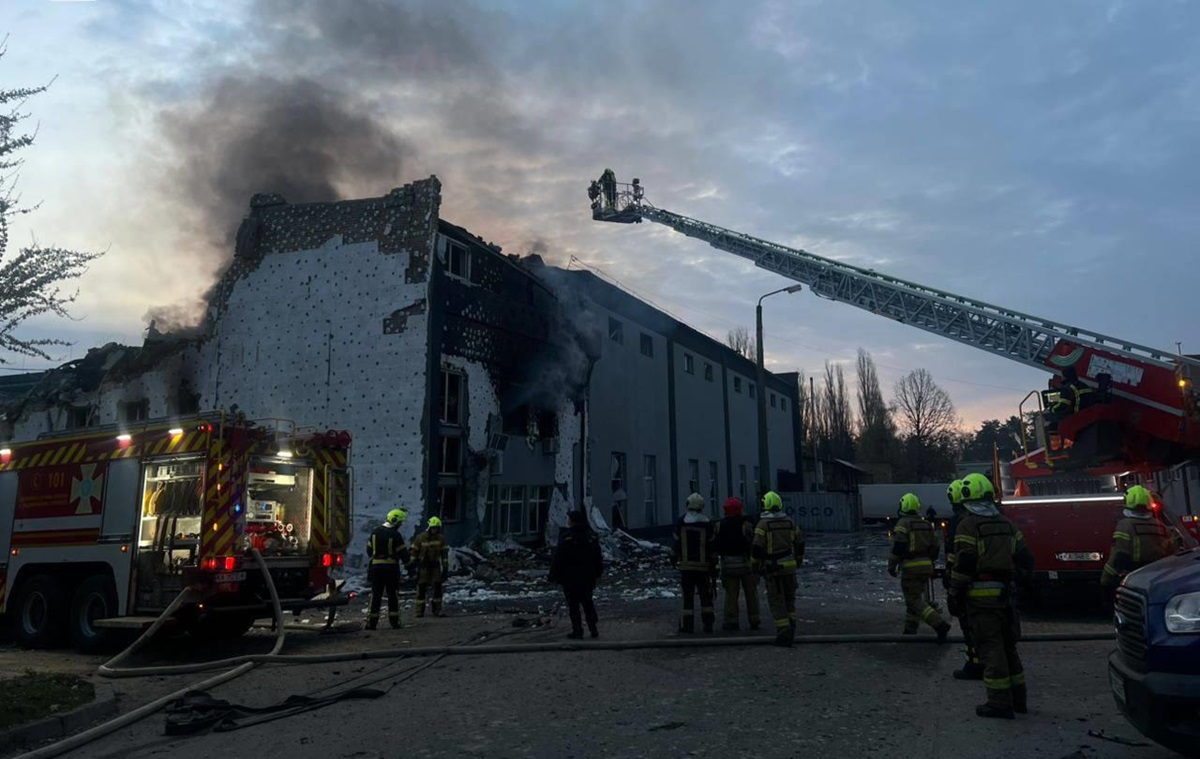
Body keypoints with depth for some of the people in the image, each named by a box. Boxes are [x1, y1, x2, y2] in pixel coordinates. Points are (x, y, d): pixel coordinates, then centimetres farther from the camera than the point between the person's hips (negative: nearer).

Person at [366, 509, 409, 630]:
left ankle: (372, 622, 4)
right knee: (393, 595, 6)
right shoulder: (395, 535, -11)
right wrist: (406, 560, 13)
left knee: (376, 595, 7)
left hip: (376, 567, 4)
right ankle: (395, 622, 8)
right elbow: (403, 553, -8)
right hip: (391, 568, -4)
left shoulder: (375, 532, 5)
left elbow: (369, 549, 11)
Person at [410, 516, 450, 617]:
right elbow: (414, 552, -4)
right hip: (423, 565, -2)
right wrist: (411, 566, -4)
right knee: (421, 588, -3)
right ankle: (420, 611, 4)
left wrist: (445, 567, 0)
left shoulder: (441, 538, -2)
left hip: (435, 565, 2)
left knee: (437, 587, -2)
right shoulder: (420, 538, -10)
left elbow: (445, 553, 3)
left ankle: (437, 610, 4)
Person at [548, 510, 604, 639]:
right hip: (588, 578, 5)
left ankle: (577, 631, 4)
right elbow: (598, 558, 12)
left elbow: (558, 559, -14)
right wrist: (598, 573, 20)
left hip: (570, 578, -5)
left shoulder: (566, 537, -15)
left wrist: (554, 576, -7)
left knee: (573, 605, 3)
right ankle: (593, 629, 14)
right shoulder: (592, 536, 5)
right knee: (588, 603, 15)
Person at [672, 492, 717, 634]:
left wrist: (673, 559, 17)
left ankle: (687, 624, 3)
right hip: (703, 565, 0)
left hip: (685, 565, 0)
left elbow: (675, 543, 2)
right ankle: (708, 624, 11)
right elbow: (712, 547, -1)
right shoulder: (706, 524, -4)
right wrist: (714, 566, 5)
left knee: (687, 595, 4)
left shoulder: (681, 522, -3)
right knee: (705, 595, 10)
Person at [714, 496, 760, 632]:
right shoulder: (746, 525, -11)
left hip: (728, 565, 2)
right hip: (746, 563, -2)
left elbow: (716, 546, 3)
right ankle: (754, 620, 14)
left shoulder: (719, 526, 1)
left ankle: (731, 621, 2)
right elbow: (753, 544, -12)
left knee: (731, 594, 6)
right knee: (751, 592, 10)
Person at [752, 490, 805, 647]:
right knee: (789, 598, 18)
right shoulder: (789, 523, 5)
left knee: (776, 600, 1)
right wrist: (798, 560, 27)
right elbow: (799, 541, 14)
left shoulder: (763, 524, -11)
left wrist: (754, 565, -3)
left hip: (772, 568, -5)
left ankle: (784, 633, -4)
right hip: (789, 566, 5)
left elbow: (757, 547, -15)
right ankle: (791, 628, 18)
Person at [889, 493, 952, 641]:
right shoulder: (927, 525, 11)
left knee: (914, 601, -5)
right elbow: (936, 547, 13)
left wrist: (891, 566, -9)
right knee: (915, 597, 20)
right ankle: (910, 629, 24)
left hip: (910, 567, -7)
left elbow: (898, 546, -17)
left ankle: (939, 625, -19)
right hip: (926, 567, 7)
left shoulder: (903, 524, -9)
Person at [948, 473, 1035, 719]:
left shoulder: (968, 526, -11)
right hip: (1004, 593, 7)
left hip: (980, 595, -7)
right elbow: (1025, 558, 12)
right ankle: (1018, 697, 26)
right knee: (1007, 646, 18)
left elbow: (963, 564, -15)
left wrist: (955, 595, -7)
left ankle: (1000, 703, -1)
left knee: (990, 648, -3)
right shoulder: (1007, 525, 11)